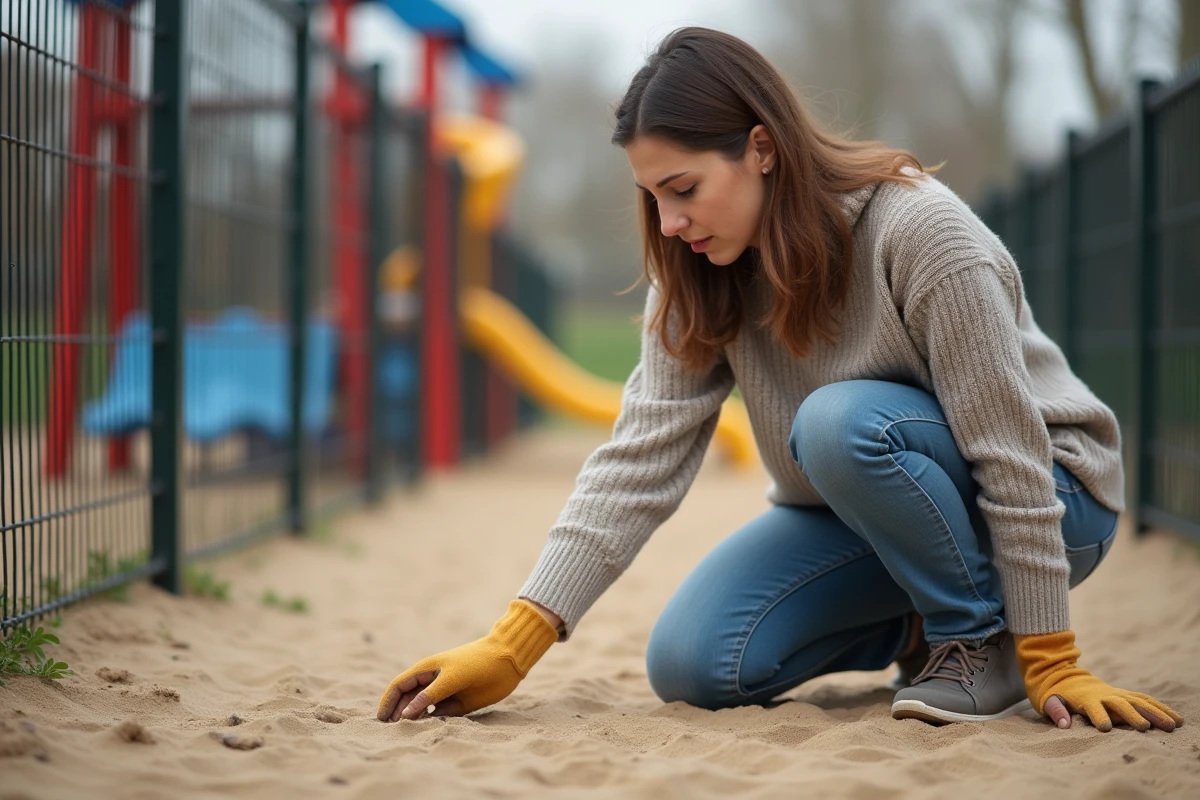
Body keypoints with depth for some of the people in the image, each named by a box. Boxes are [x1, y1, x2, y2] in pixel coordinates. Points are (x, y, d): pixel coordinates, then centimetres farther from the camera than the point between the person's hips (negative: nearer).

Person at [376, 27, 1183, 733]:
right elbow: (640, 455, -15)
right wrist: (513, 645, -24)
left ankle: (983, 640, -12)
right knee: (691, 665, -13)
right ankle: (919, 625, 9)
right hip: (855, 519, 6)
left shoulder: (919, 231, -26)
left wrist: (1049, 662, -23)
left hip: (1048, 500, -6)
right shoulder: (701, 279, -7)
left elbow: (1010, 452, -24)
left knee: (842, 421, -34)